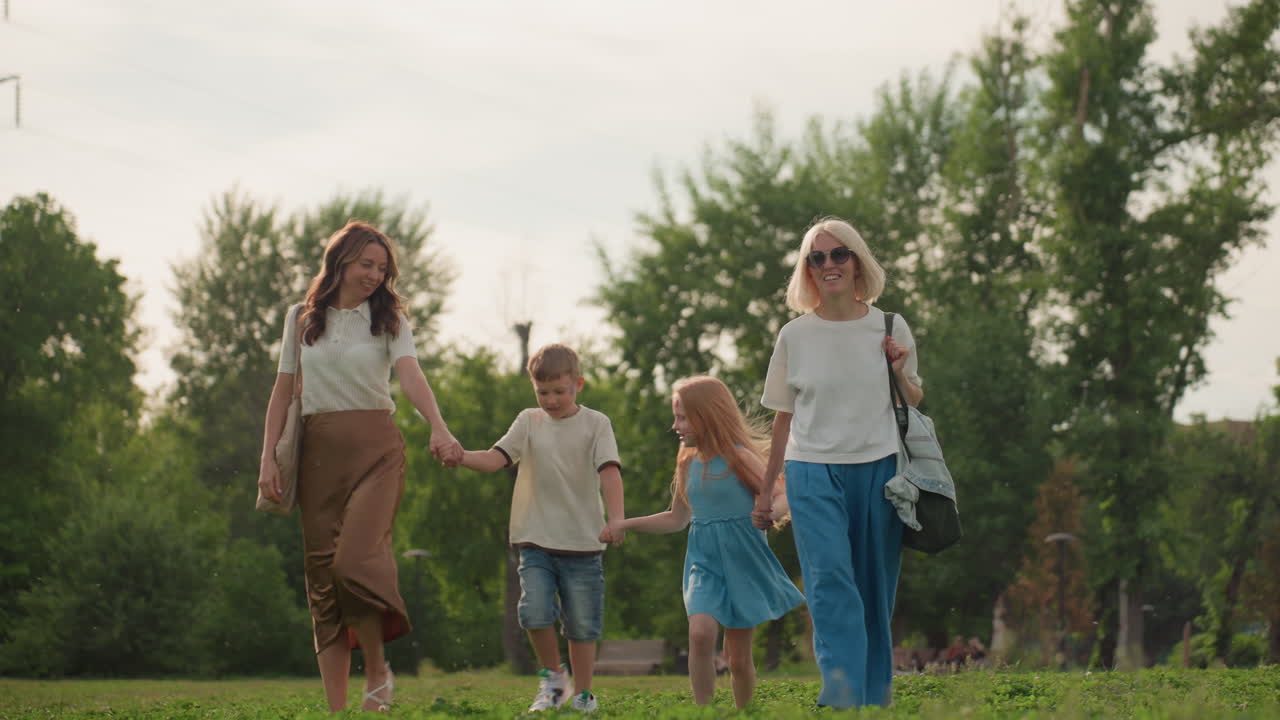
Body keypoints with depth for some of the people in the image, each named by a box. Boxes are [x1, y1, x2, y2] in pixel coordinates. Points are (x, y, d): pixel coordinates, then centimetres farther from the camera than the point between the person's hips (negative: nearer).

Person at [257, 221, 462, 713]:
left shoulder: (389, 320, 4)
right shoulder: (301, 319, 11)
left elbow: (410, 375, -14)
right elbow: (284, 391, 13)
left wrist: (438, 428, -31)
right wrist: (268, 459, 3)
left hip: (375, 449, -3)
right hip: (318, 451, 3)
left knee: (356, 561, -22)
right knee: (322, 573, 0)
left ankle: (377, 668, 0)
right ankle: (335, 707, 3)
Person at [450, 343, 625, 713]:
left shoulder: (595, 424, 1)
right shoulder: (529, 422, 8)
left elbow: (610, 472, -12)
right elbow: (495, 458, -3)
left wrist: (616, 518, -27)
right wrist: (459, 456, -24)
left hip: (583, 542, -1)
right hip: (536, 540, 1)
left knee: (582, 624, 3)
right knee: (535, 611, -15)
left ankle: (583, 695, 17)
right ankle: (552, 677, 8)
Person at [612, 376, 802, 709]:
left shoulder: (739, 457, -10)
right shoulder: (688, 464, 6)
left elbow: (780, 498, -11)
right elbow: (676, 519, 18)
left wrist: (769, 512, -35)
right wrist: (622, 525, 12)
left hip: (742, 564, -3)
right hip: (704, 562, 3)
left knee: (738, 656, 4)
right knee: (701, 632, -23)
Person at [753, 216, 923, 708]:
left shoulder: (891, 329, 6)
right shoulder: (795, 336, 5)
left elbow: (914, 405, 15)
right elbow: (784, 417, 13)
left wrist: (900, 373, -5)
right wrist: (765, 490, 14)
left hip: (878, 469, 1)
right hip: (813, 472, -1)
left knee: (874, 591, 2)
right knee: (830, 583, -17)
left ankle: (875, 697, 12)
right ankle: (843, 698, -26)